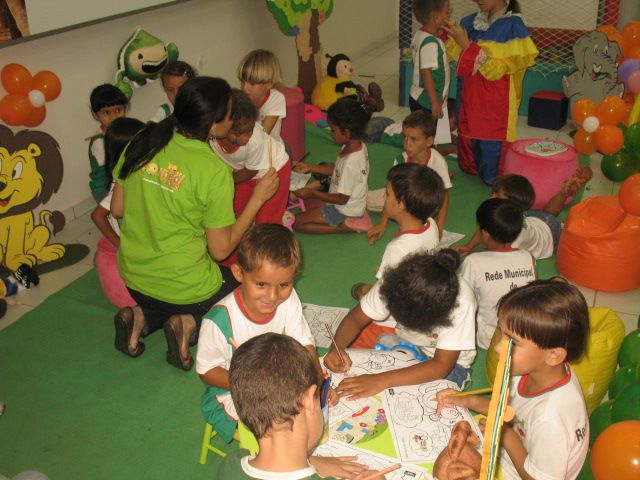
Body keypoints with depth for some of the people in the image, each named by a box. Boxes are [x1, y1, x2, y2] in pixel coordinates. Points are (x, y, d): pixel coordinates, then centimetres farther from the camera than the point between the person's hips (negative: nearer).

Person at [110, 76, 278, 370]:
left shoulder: (142, 142, -7)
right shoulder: (214, 171, -23)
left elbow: (117, 209, 3)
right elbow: (220, 249, -15)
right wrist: (258, 198, -9)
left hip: (133, 278, 6)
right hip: (182, 285, -6)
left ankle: (141, 317, 7)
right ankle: (190, 324, -2)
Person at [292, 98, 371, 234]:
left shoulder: (351, 163, -35)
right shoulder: (358, 146, -9)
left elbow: (342, 199, -25)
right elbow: (338, 170, 8)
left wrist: (312, 192, -18)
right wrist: (310, 168, 4)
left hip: (345, 211, -9)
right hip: (352, 203, 9)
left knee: (297, 223, -7)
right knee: (303, 203, 20)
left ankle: (346, 226, -8)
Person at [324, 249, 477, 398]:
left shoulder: (461, 302, -35)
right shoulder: (394, 282, -26)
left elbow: (442, 365, -34)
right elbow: (355, 319, -14)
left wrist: (381, 381, -45)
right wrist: (336, 347, -35)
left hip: (450, 362, -2)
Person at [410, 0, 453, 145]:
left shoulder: (420, 35, 5)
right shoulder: (431, 42, -23)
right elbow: (426, 72, -26)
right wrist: (435, 102, -23)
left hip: (419, 98, 9)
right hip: (427, 102, -9)